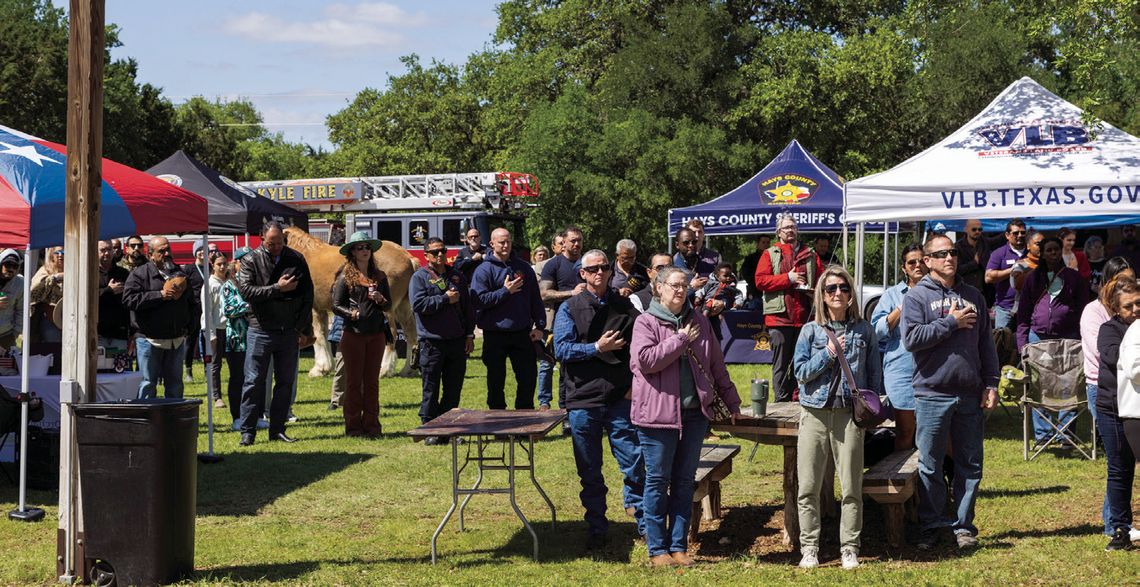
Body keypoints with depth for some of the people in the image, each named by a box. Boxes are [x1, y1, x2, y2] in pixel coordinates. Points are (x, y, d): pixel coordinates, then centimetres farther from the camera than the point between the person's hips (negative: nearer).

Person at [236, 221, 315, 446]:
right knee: (254, 381, -1)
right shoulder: (251, 260, -1)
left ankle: (277, 429, 15)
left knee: (286, 382, 7)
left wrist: (304, 329, 4)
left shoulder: (296, 260, 6)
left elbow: (307, 295, 8)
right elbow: (246, 291, -14)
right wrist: (277, 288, -18)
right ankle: (248, 431, 4)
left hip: (289, 332, 3)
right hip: (261, 331, -3)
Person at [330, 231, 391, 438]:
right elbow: (336, 305, -3)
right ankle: (353, 427, 7)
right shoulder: (345, 277, -1)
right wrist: (352, 314, -19)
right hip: (353, 334, -3)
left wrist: (380, 299, -8)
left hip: (377, 334, 4)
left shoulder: (380, 276, 10)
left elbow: (388, 305, 13)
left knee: (372, 381, 7)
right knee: (354, 381, 2)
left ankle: (371, 425, 13)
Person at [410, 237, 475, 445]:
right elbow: (418, 304, -15)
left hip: (457, 342, 5)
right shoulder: (420, 277, 0)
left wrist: (469, 334, 10)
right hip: (432, 342, -5)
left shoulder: (457, 276, 15)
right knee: (430, 389, 0)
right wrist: (445, 299, -13)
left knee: (453, 390, 7)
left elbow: (468, 307, 17)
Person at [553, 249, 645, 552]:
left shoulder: (624, 306, 8)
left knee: (634, 463, -1)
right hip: (583, 401, -1)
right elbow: (561, 349, -8)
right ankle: (596, 529, 17)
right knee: (590, 472, 7)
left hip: (620, 399, 1)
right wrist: (597, 348, -15)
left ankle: (644, 523, 12)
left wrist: (636, 383, 2)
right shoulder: (570, 309, 2)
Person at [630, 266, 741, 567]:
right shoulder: (646, 322, -3)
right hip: (658, 415, -5)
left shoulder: (698, 321, 11)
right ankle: (657, 549, 10)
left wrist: (730, 399, 18)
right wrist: (679, 340, -13)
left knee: (684, 482, 10)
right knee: (658, 482, 3)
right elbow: (645, 360, -18)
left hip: (695, 414, 5)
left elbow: (716, 364, 17)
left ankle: (679, 545, 17)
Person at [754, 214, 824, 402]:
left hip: (804, 316, 3)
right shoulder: (770, 254, 7)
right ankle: (782, 400, 3)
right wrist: (788, 278, -12)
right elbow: (760, 280, -6)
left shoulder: (810, 254, 16)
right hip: (780, 317, -3)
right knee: (781, 363, -1)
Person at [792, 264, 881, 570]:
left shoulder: (863, 330, 7)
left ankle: (849, 549, 10)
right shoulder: (811, 331, 4)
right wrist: (829, 353, -11)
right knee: (808, 487, 2)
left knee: (851, 487, 1)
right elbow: (801, 371, -1)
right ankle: (809, 548, 10)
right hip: (815, 413, 0)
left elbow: (875, 372, 10)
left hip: (849, 414, 0)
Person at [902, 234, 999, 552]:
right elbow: (911, 338, -15)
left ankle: (963, 525, 18)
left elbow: (986, 343, 15)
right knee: (930, 466, 3)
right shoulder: (917, 296, -1)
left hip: (970, 395, 4)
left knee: (970, 465, 8)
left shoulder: (973, 296, 13)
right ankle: (931, 526, 14)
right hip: (932, 394, -4)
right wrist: (951, 323, -12)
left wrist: (991, 383, 6)